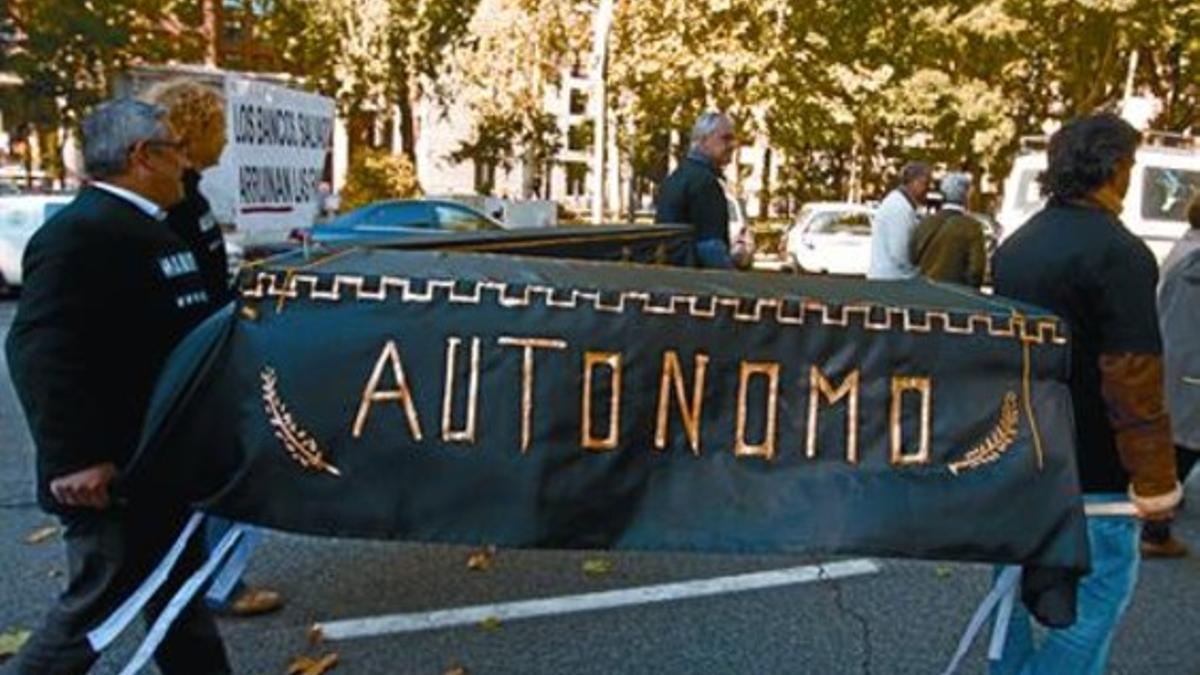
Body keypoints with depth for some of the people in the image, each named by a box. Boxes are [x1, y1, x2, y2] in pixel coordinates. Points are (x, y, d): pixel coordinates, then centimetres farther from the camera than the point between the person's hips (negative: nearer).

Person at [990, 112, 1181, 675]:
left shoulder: (1015, 245, 8)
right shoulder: (1118, 252, -17)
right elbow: (1133, 376, -21)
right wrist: (1155, 477, -16)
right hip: (1089, 468, -8)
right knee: (1099, 592, 3)